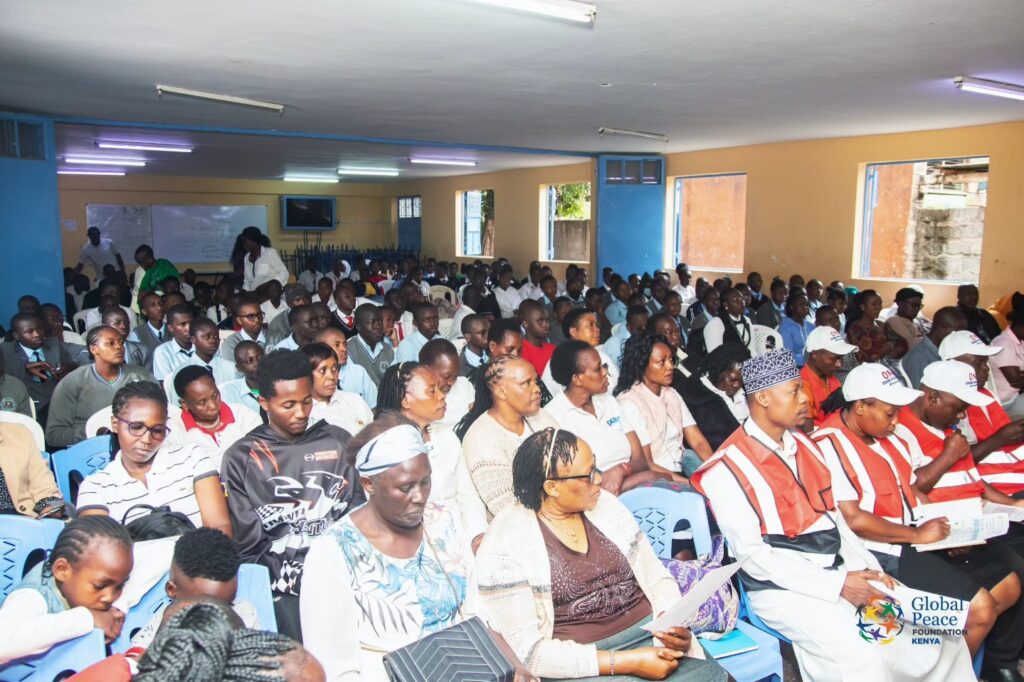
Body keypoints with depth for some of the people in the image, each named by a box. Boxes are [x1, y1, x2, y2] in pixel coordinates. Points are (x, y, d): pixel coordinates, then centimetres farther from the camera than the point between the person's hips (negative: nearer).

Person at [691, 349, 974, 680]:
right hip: (784, 588, -7)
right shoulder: (728, 469, -13)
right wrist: (836, 584, -17)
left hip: (842, 571, 7)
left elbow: (833, 515, 16)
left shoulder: (803, 444, 11)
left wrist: (868, 569, 1)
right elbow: (751, 554, -15)